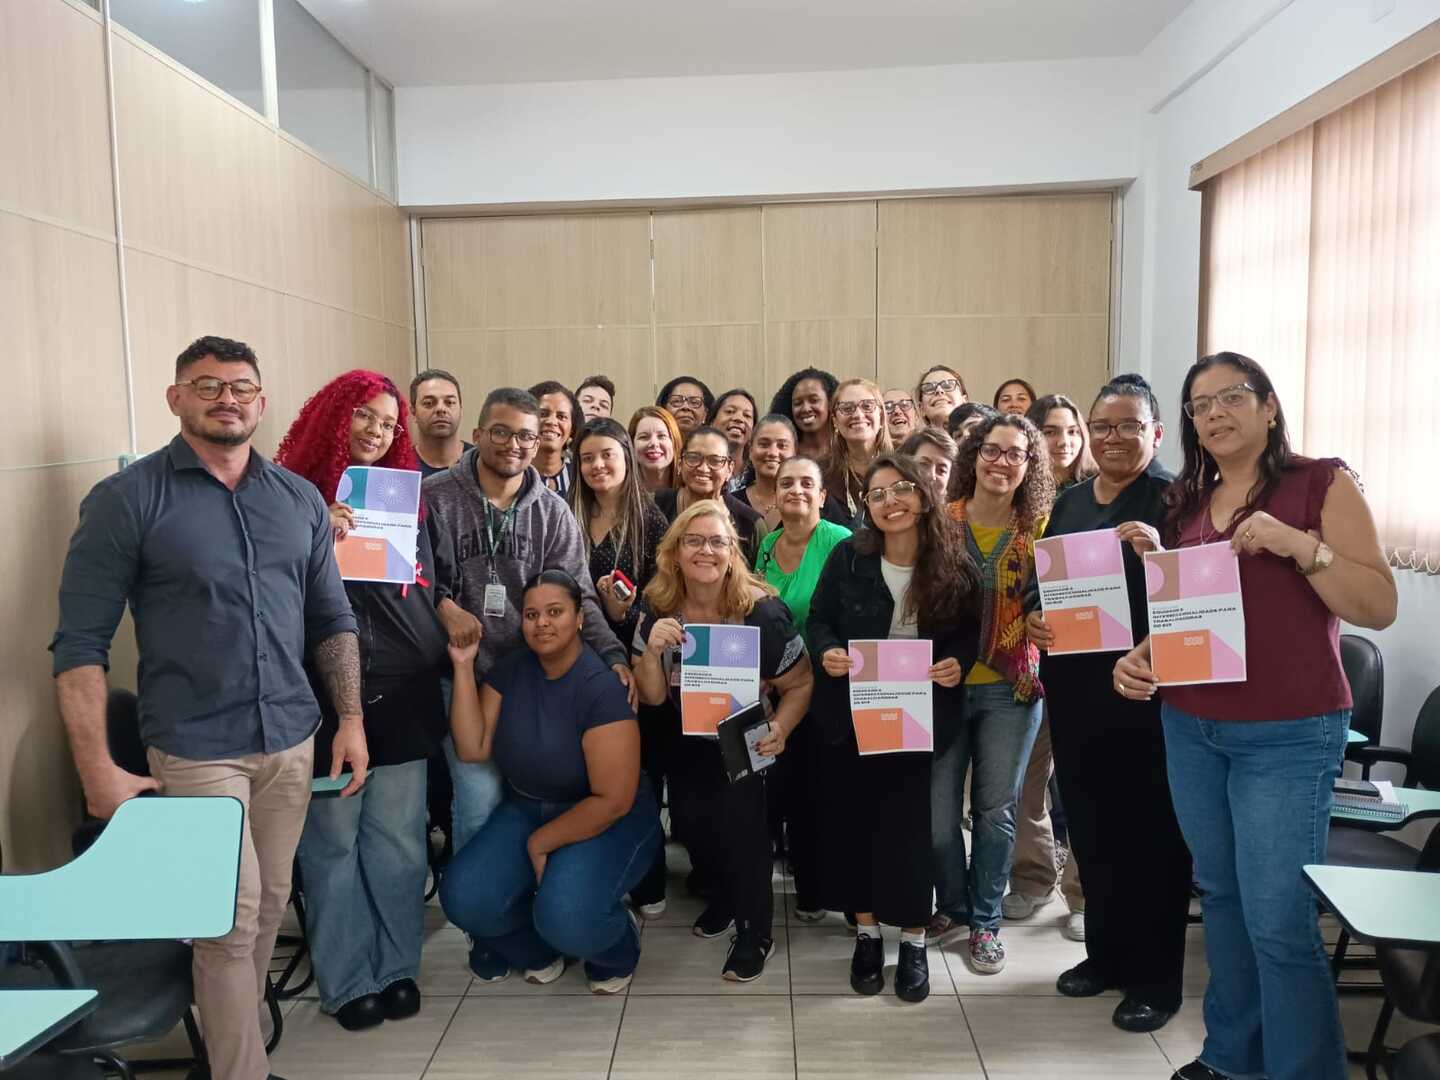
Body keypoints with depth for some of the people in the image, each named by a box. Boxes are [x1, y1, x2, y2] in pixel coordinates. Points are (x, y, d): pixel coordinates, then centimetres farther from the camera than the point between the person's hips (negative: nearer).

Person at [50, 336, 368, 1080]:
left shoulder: (300, 500, 7)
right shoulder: (126, 500, -6)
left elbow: (332, 619, 11)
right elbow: (80, 643, -8)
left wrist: (351, 719, 4)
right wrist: (97, 769, -13)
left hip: (292, 740, 4)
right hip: (195, 749, -4)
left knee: (270, 904, 13)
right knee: (231, 919, 0)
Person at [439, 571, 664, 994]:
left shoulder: (601, 689, -22)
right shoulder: (510, 670, -1)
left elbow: (613, 800, -21)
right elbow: (472, 749, -9)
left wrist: (539, 844, -13)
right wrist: (464, 666, -15)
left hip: (607, 823, -5)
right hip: (527, 810, 6)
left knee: (566, 918, -31)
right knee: (464, 900, -18)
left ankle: (615, 953, 7)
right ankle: (542, 950, 14)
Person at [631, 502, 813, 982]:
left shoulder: (761, 611, -21)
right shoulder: (658, 610, -10)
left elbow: (800, 685, -11)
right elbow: (652, 696, -6)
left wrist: (779, 729, -28)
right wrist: (652, 649, -25)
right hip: (687, 745, 4)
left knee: (740, 825, -12)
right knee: (691, 821, 4)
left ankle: (756, 933, 16)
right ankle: (724, 893, 39)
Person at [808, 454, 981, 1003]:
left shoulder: (954, 564, -6)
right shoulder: (848, 556, -7)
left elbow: (969, 630, 2)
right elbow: (819, 619, -1)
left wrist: (958, 663, -17)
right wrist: (828, 652, -20)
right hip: (851, 714, 1)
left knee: (912, 824, 3)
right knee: (855, 820, 8)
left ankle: (914, 941, 23)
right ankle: (867, 932, 27)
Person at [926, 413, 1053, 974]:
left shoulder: (1039, 527, -1)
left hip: (1011, 687, 0)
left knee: (996, 808, 9)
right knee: (938, 805, 5)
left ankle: (985, 922, 26)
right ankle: (952, 905, 29)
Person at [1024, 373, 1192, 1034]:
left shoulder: (1174, 499, -6)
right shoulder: (1069, 501, 12)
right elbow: (1038, 578, 17)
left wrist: (1159, 555, -32)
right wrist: (1032, 616, -3)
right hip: (1073, 685, 6)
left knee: (1150, 830, 4)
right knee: (1088, 821, 15)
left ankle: (1155, 979, 20)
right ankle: (1104, 953, 32)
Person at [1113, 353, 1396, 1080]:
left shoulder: (1321, 483, -5)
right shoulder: (1184, 502, 10)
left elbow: (1379, 607, -11)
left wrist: (1298, 544, -23)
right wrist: (1139, 656, -2)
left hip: (1288, 737, -5)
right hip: (1189, 727, 6)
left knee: (1279, 919, -5)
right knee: (1220, 894, 16)